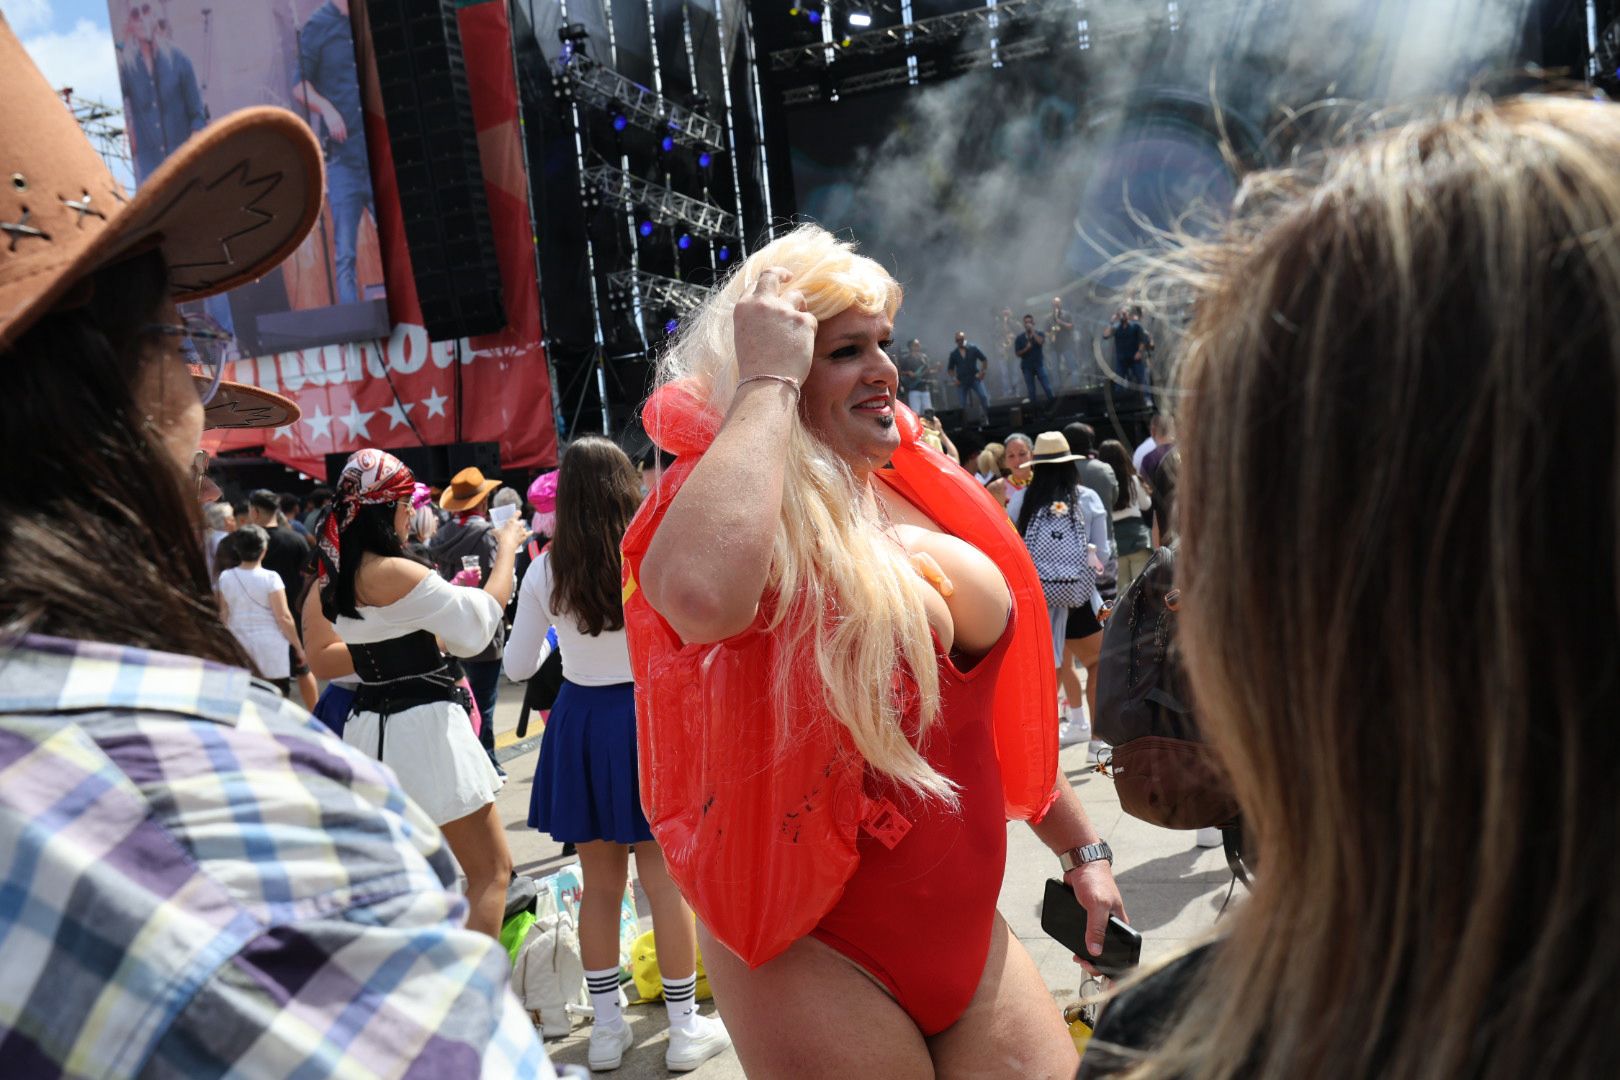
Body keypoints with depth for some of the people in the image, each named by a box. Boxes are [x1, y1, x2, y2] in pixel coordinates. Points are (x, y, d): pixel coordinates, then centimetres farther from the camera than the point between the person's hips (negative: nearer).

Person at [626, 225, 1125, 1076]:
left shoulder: (919, 505, 4)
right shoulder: (747, 513, -16)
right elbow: (701, 595, -44)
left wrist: (1081, 849, 21)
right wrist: (767, 380, -30)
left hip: (968, 938, 6)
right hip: (817, 958, -6)